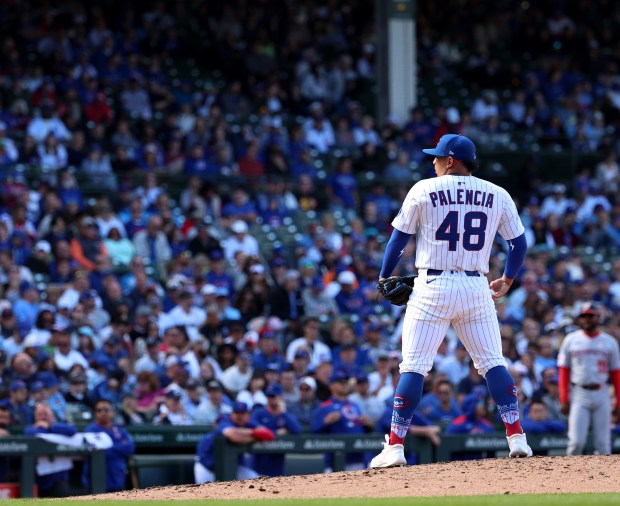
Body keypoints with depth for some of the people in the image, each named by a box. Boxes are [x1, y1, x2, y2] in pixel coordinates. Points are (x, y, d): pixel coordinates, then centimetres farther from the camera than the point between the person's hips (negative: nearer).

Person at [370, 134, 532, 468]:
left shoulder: (423, 191, -2)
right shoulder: (498, 196, 7)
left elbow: (399, 238, 2)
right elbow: (519, 243, 10)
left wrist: (384, 277, 16)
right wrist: (507, 280, 26)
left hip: (433, 287, -2)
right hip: (476, 288, 3)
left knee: (413, 366, -1)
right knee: (492, 363, 9)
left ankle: (394, 447, -5)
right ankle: (516, 437, -1)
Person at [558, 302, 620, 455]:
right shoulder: (571, 340, 4)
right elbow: (564, 372, 4)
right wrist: (563, 400, -4)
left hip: (601, 394, 2)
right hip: (579, 393, -2)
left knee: (603, 443, 1)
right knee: (576, 441, -9)